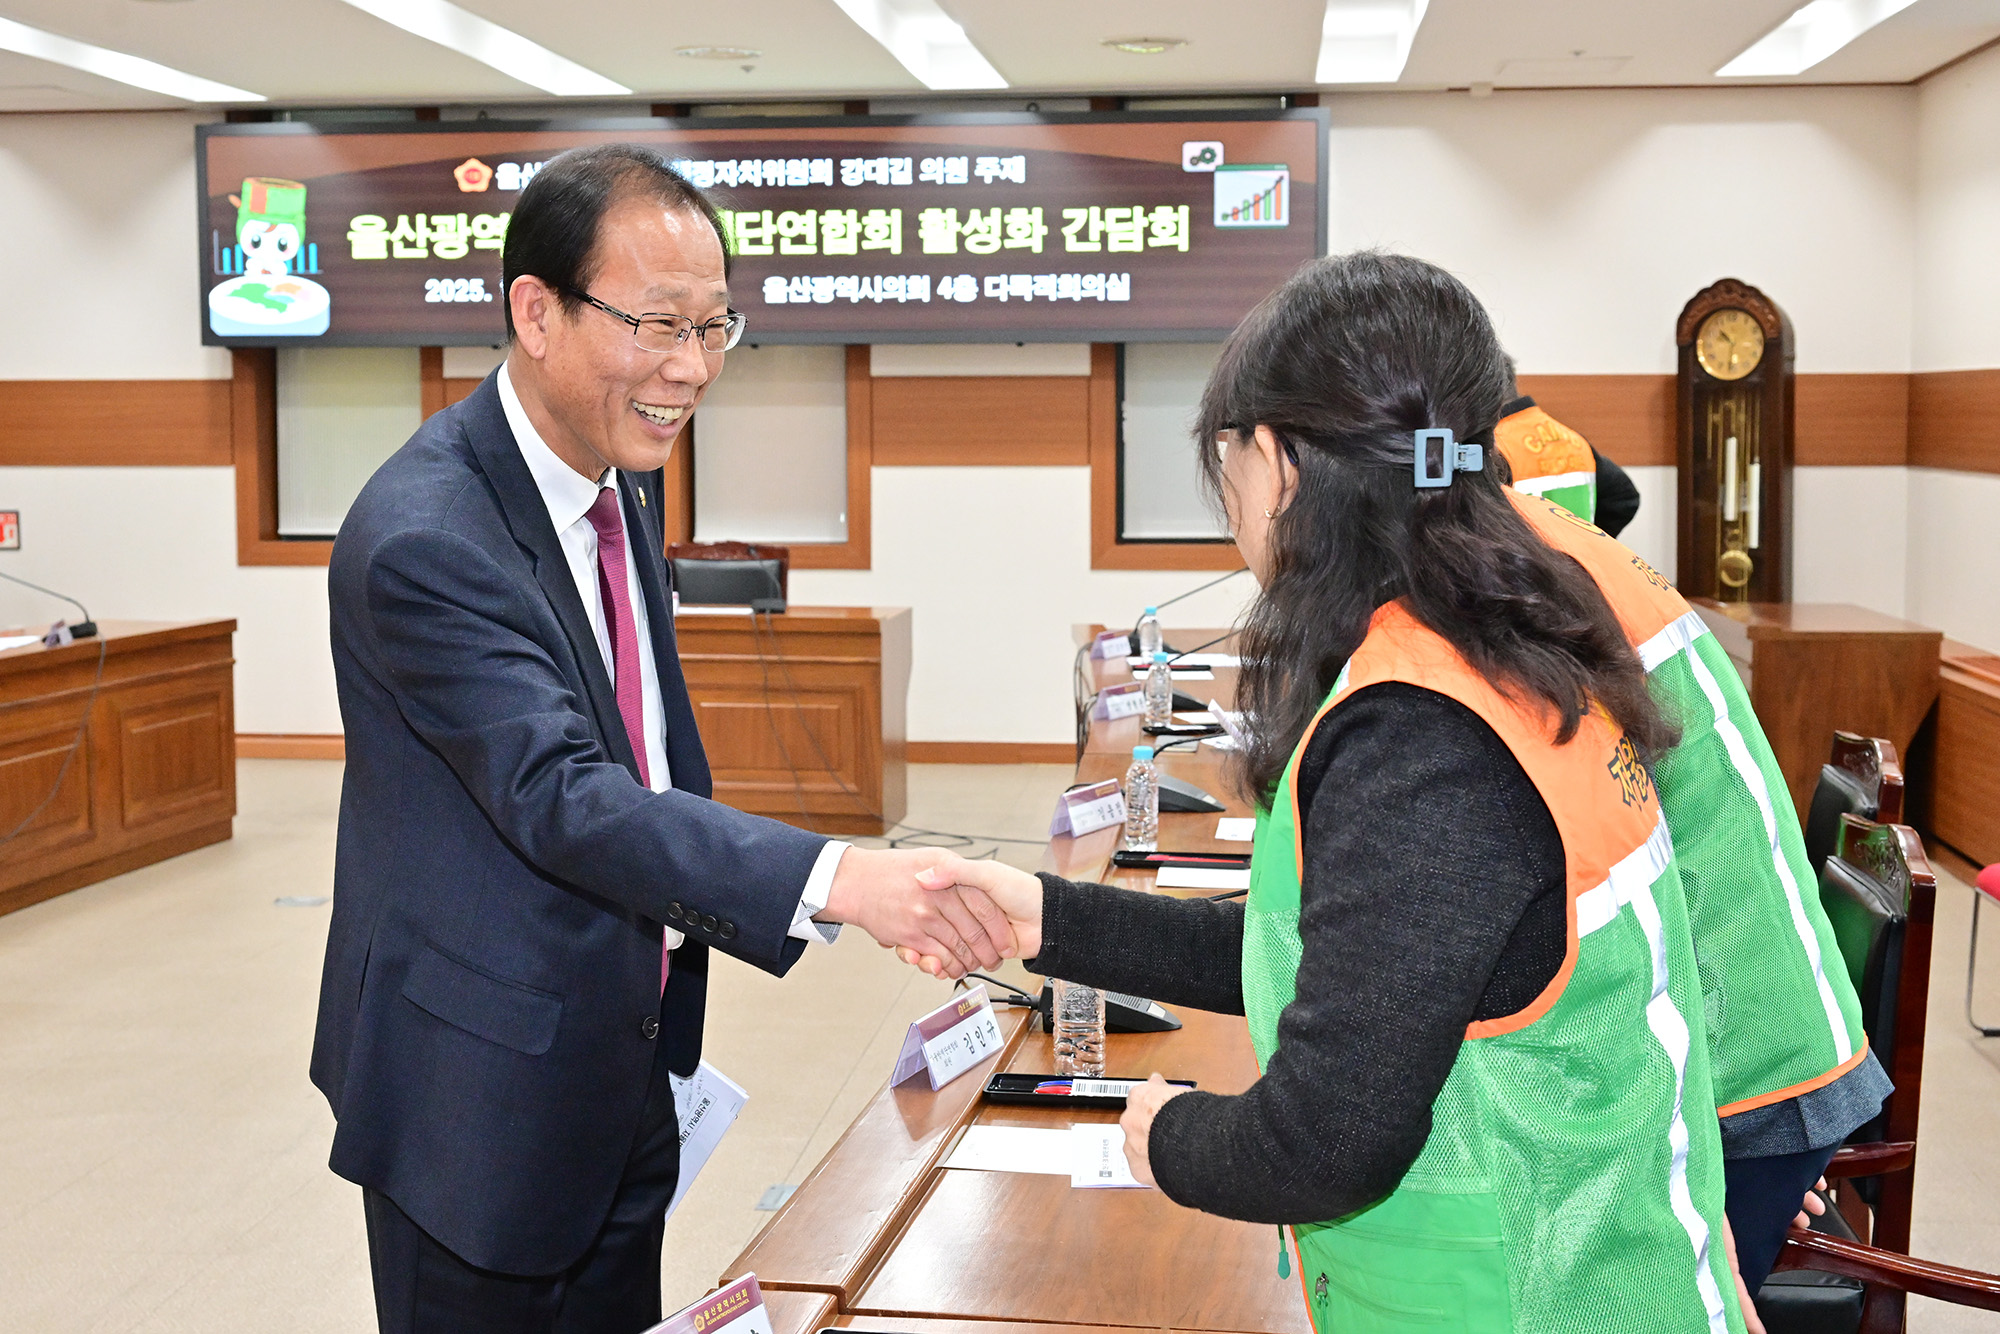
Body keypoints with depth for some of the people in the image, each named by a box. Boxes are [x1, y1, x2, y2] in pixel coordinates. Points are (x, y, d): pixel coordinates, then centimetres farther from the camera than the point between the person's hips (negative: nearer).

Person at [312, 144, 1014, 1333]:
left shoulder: (624, 478, 4)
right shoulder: (424, 538, -25)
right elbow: (562, 797, -34)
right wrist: (838, 881, -44)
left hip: (626, 1058, 8)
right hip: (484, 1090, -8)